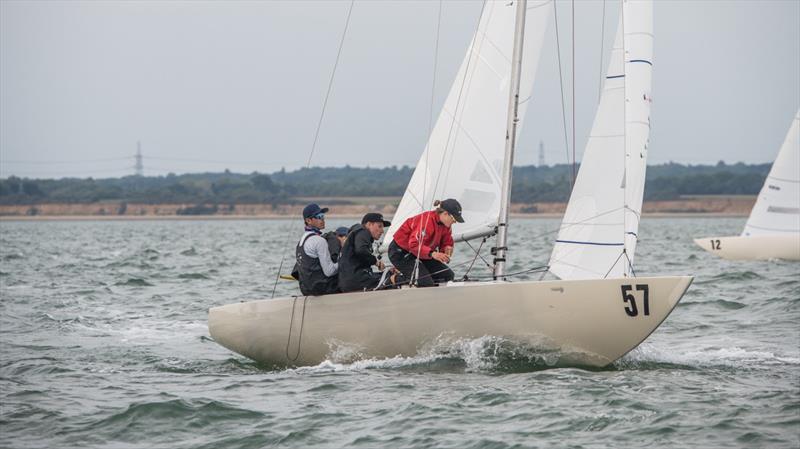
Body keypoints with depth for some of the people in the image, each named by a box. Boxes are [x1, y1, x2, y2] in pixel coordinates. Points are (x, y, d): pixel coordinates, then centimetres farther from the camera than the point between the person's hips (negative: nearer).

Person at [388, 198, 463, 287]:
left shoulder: (445, 224, 0)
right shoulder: (427, 220, -29)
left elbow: (447, 243, 9)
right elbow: (414, 244, -36)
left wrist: (447, 249, -17)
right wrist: (432, 254, -49)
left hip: (421, 254, 10)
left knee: (448, 275, -1)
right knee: (426, 283, -25)